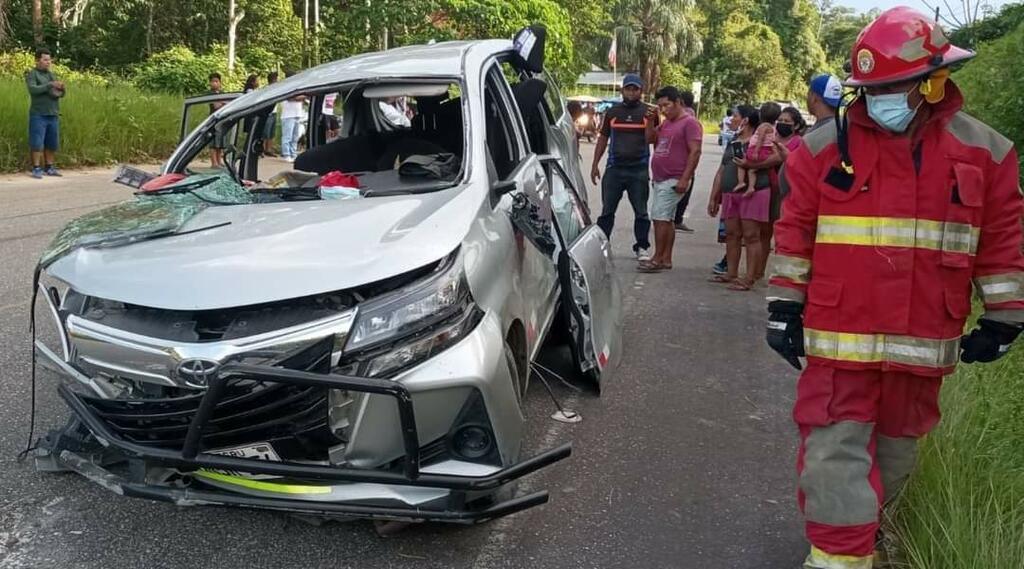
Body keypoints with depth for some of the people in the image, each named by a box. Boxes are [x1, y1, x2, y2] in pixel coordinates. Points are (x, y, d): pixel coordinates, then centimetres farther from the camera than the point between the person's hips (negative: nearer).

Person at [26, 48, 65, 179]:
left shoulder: (51, 74, 16)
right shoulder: (31, 74, 0)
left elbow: (62, 93, 12)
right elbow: (33, 90, -17)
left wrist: (61, 88, -11)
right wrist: (50, 85, -23)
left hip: (53, 114, 5)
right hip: (38, 115, -5)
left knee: (52, 143, 5)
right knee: (37, 143, -5)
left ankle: (49, 168, 12)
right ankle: (36, 169, -3)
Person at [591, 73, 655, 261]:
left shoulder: (648, 112, 4)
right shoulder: (612, 112, 9)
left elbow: (650, 139, -5)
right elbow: (603, 138, 12)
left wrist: (650, 121, -20)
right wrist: (595, 164, 7)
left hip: (639, 170, -1)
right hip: (614, 168, 1)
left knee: (641, 212, 5)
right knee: (607, 210, 4)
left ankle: (642, 247, 15)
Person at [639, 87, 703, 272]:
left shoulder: (690, 123, -10)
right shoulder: (667, 122, 17)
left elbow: (695, 151, -16)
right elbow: (650, 140, 22)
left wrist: (684, 179, -22)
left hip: (674, 181, -9)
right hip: (660, 180, 9)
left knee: (660, 218, -12)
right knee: (665, 220, 11)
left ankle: (658, 259, -8)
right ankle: (666, 259, 17)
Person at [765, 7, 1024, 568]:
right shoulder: (825, 146, -4)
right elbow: (795, 231, 1)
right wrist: (785, 306, 0)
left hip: (923, 343, 2)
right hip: (840, 338, -2)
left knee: (894, 452, 19)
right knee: (836, 456, -5)